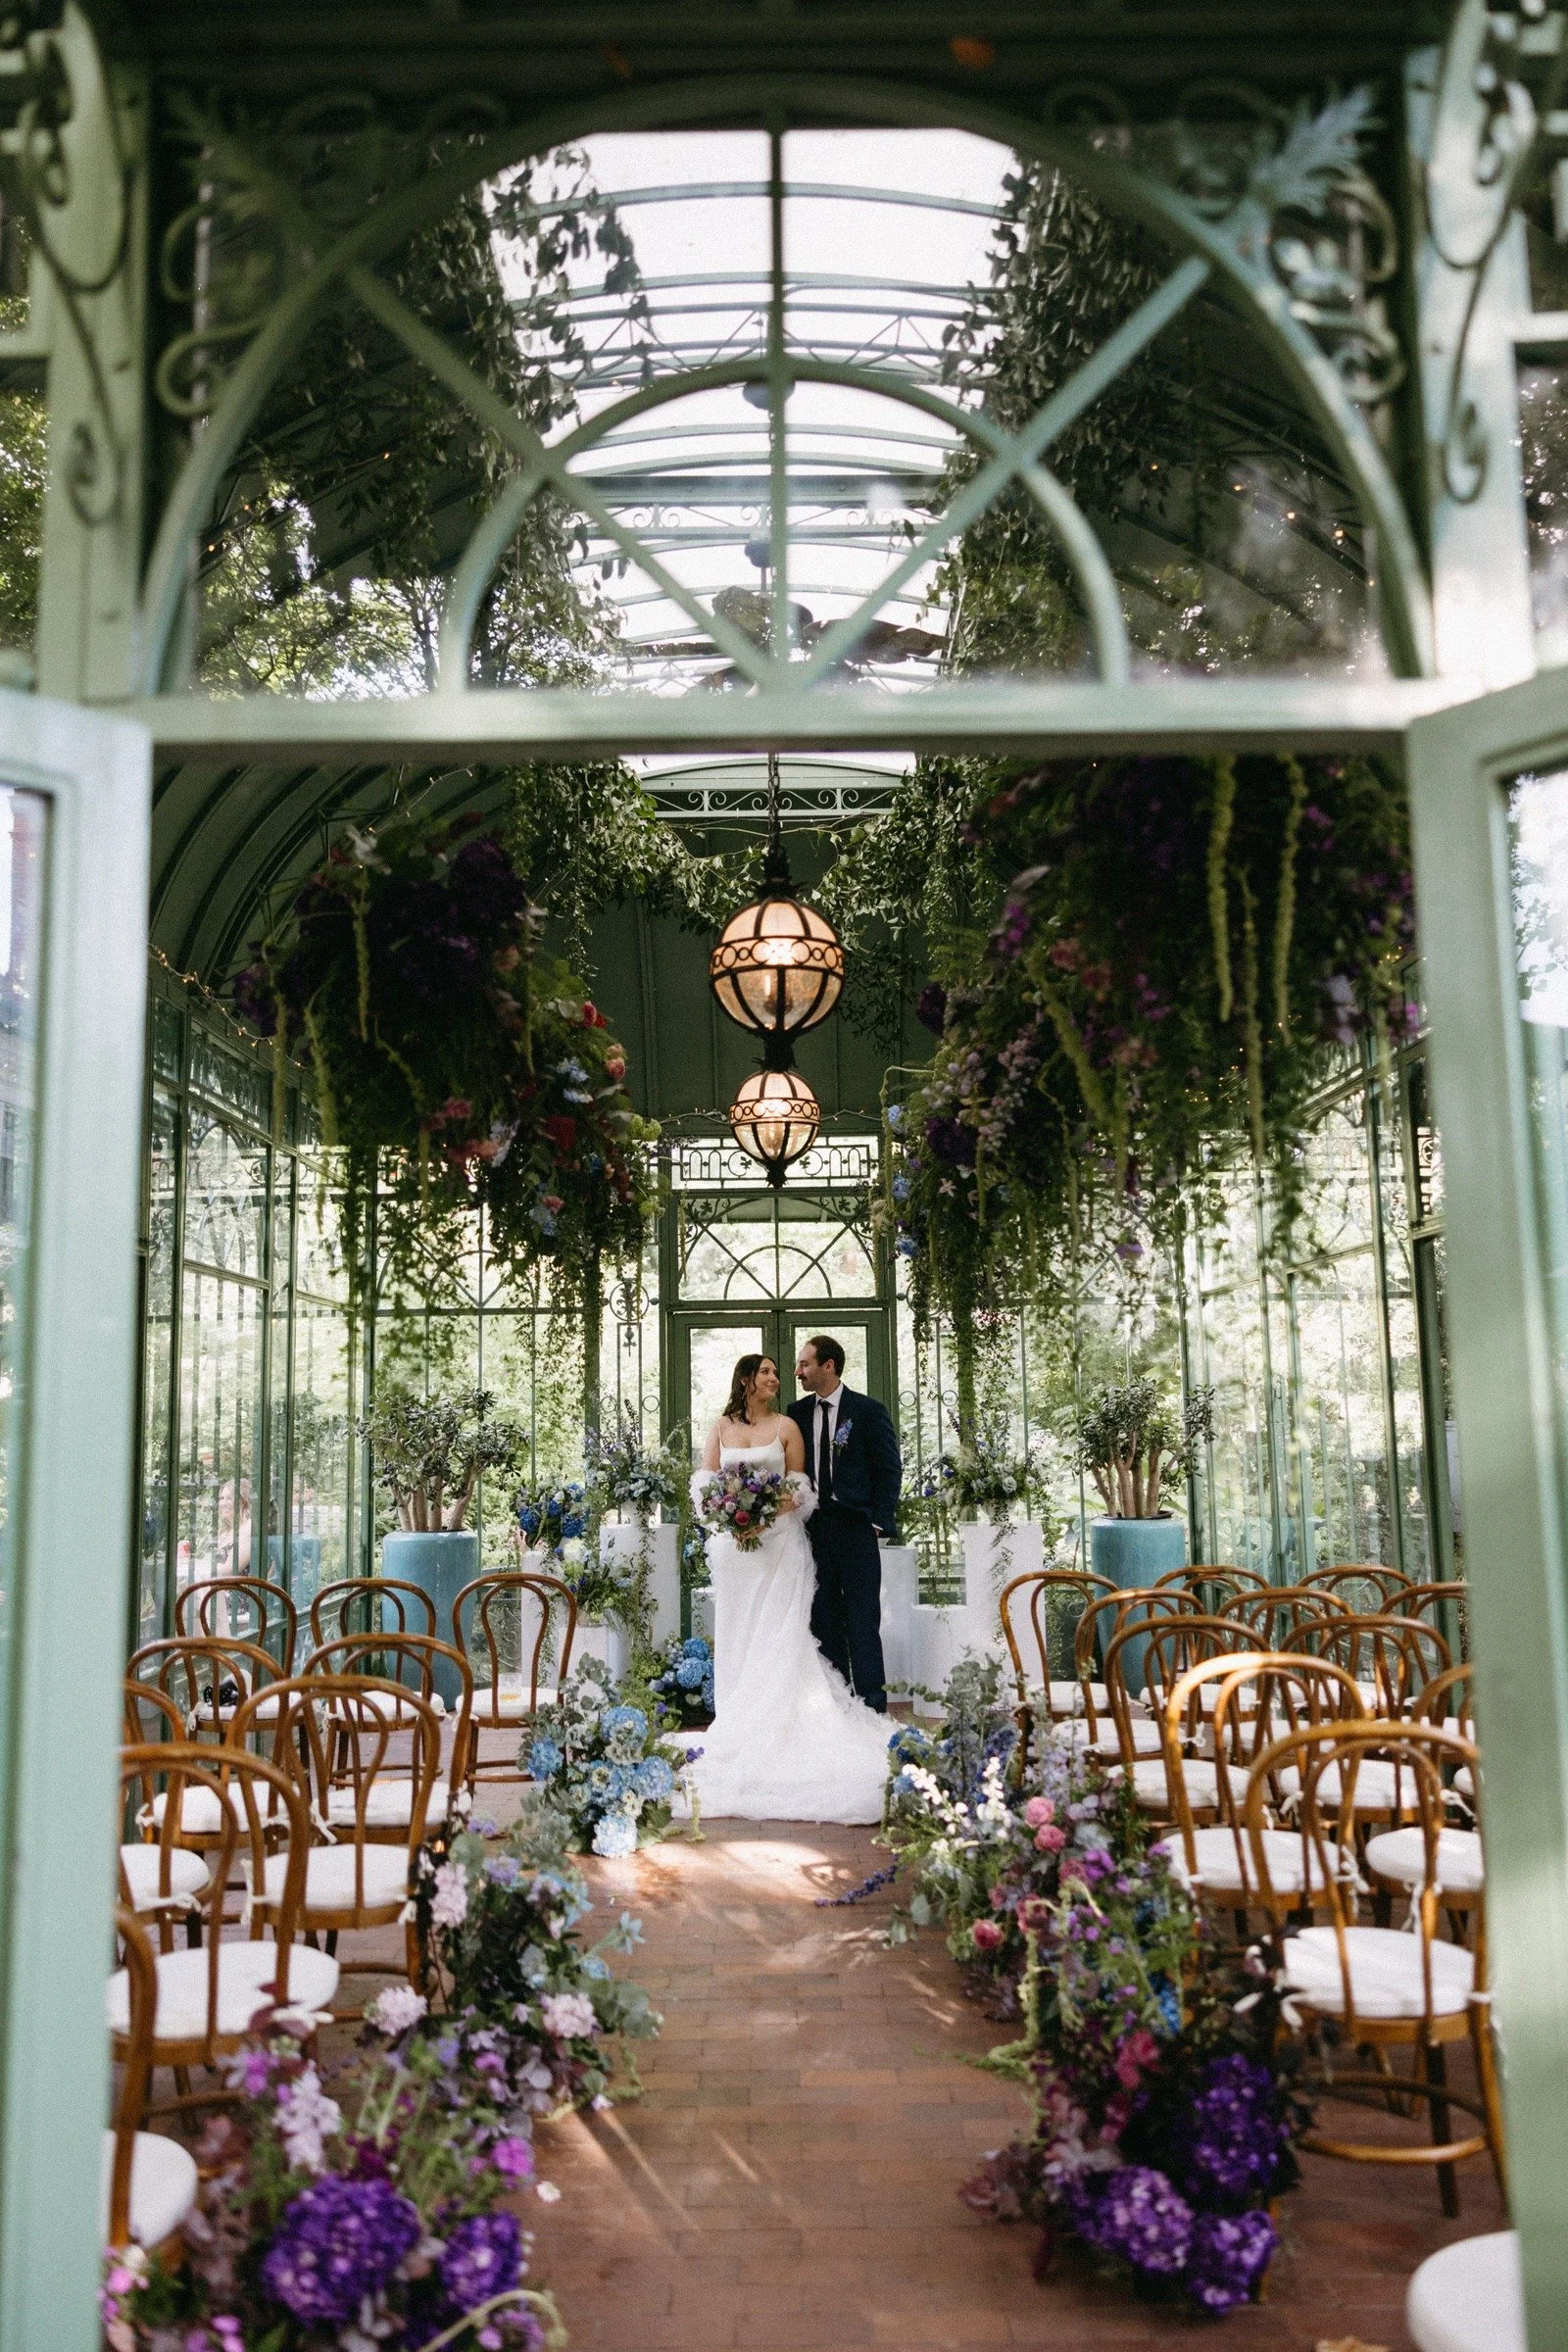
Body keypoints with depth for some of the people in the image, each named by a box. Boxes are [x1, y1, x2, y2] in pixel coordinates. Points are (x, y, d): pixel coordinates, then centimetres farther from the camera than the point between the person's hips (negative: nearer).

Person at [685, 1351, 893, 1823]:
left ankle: (778, 1724, -5)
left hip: (778, 1539, -2)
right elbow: (703, 1482, 7)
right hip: (732, 1541, 2)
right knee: (735, 1632, 3)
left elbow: (799, 1488, 3)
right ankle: (736, 1725, 7)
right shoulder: (721, 1426, 10)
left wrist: (774, 1507, -16)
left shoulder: (786, 1426, 5)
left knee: (778, 1631, -6)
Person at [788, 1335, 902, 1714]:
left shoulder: (868, 1411, -3)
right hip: (813, 1528, 4)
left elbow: (890, 1469, -2)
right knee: (823, 1619, 7)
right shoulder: (798, 1412, 8)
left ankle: (872, 1706, 2)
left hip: (855, 1528, -4)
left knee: (862, 1621, -3)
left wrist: (879, 1522, -7)